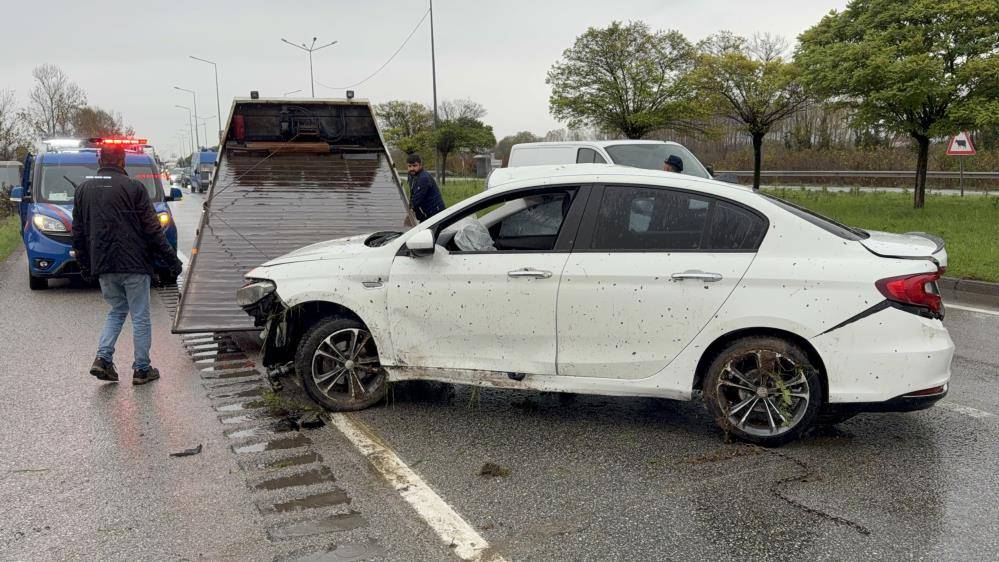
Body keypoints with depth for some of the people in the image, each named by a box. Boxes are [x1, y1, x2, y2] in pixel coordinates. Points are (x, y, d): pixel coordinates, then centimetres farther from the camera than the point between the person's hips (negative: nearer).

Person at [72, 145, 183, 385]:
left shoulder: (84, 189, 9)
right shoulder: (133, 188, -8)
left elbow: (78, 233, 14)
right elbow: (152, 229, -9)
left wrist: (84, 264, 23)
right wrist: (171, 258, -2)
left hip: (102, 266, 5)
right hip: (134, 265, -5)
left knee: (117, 310, 20)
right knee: (140, 317, 3)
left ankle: (103, 358, 5)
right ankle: (142, 369, 8)